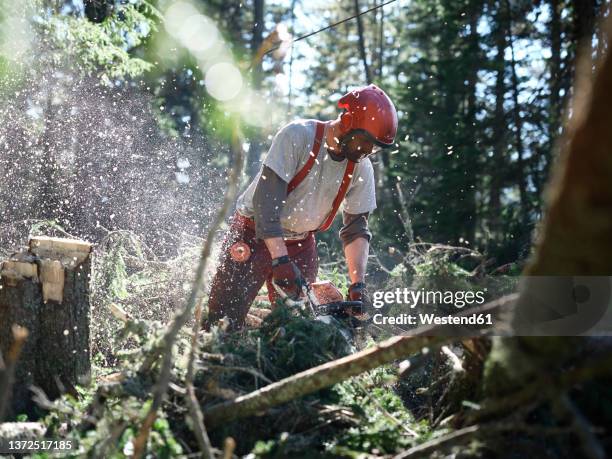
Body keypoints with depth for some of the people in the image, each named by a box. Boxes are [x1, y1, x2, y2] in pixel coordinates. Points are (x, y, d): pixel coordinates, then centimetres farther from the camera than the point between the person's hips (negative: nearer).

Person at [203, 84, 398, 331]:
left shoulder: (361, 169, -5)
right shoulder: (297, 136, -21)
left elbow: (356, 230, 0)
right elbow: (266, 200, -27)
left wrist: (358, 285, -12)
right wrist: (280, 260, -35)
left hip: (301, 244, 5)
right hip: (255, 234, -5)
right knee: (225, 322, -12)